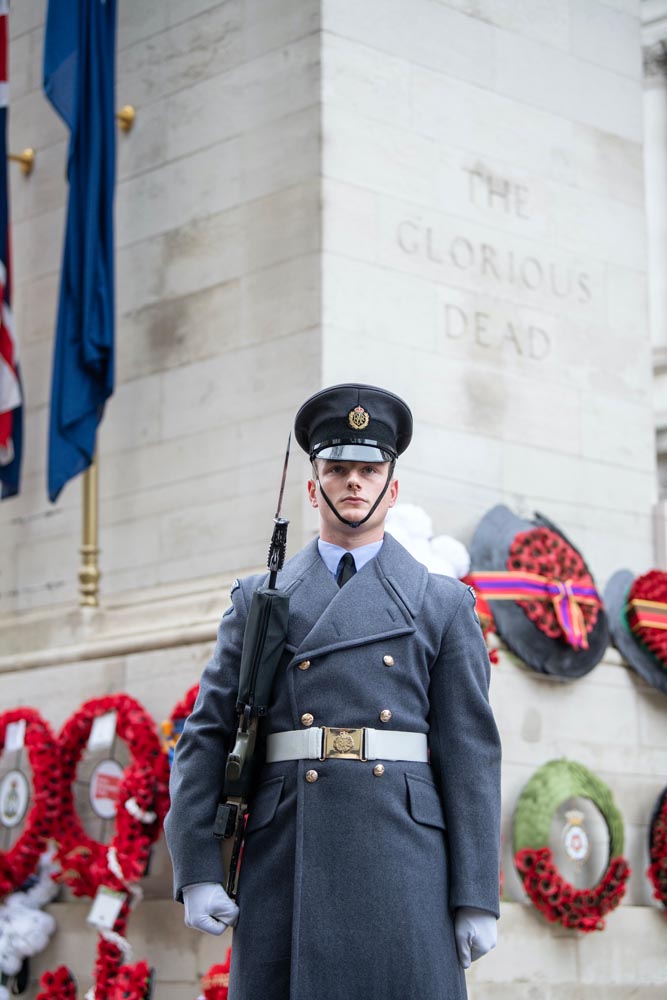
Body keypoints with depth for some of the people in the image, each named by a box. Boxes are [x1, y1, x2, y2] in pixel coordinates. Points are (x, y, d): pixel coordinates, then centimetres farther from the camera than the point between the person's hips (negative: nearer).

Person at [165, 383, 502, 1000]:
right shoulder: (259, 600, 14)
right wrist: (196, 872, -2)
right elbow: (208, 735, 9)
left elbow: (470, 749, 5)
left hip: (402, 864, -1)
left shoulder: (444, 605, 11)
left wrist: (477, 898, -2)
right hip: (285, 863, 1)